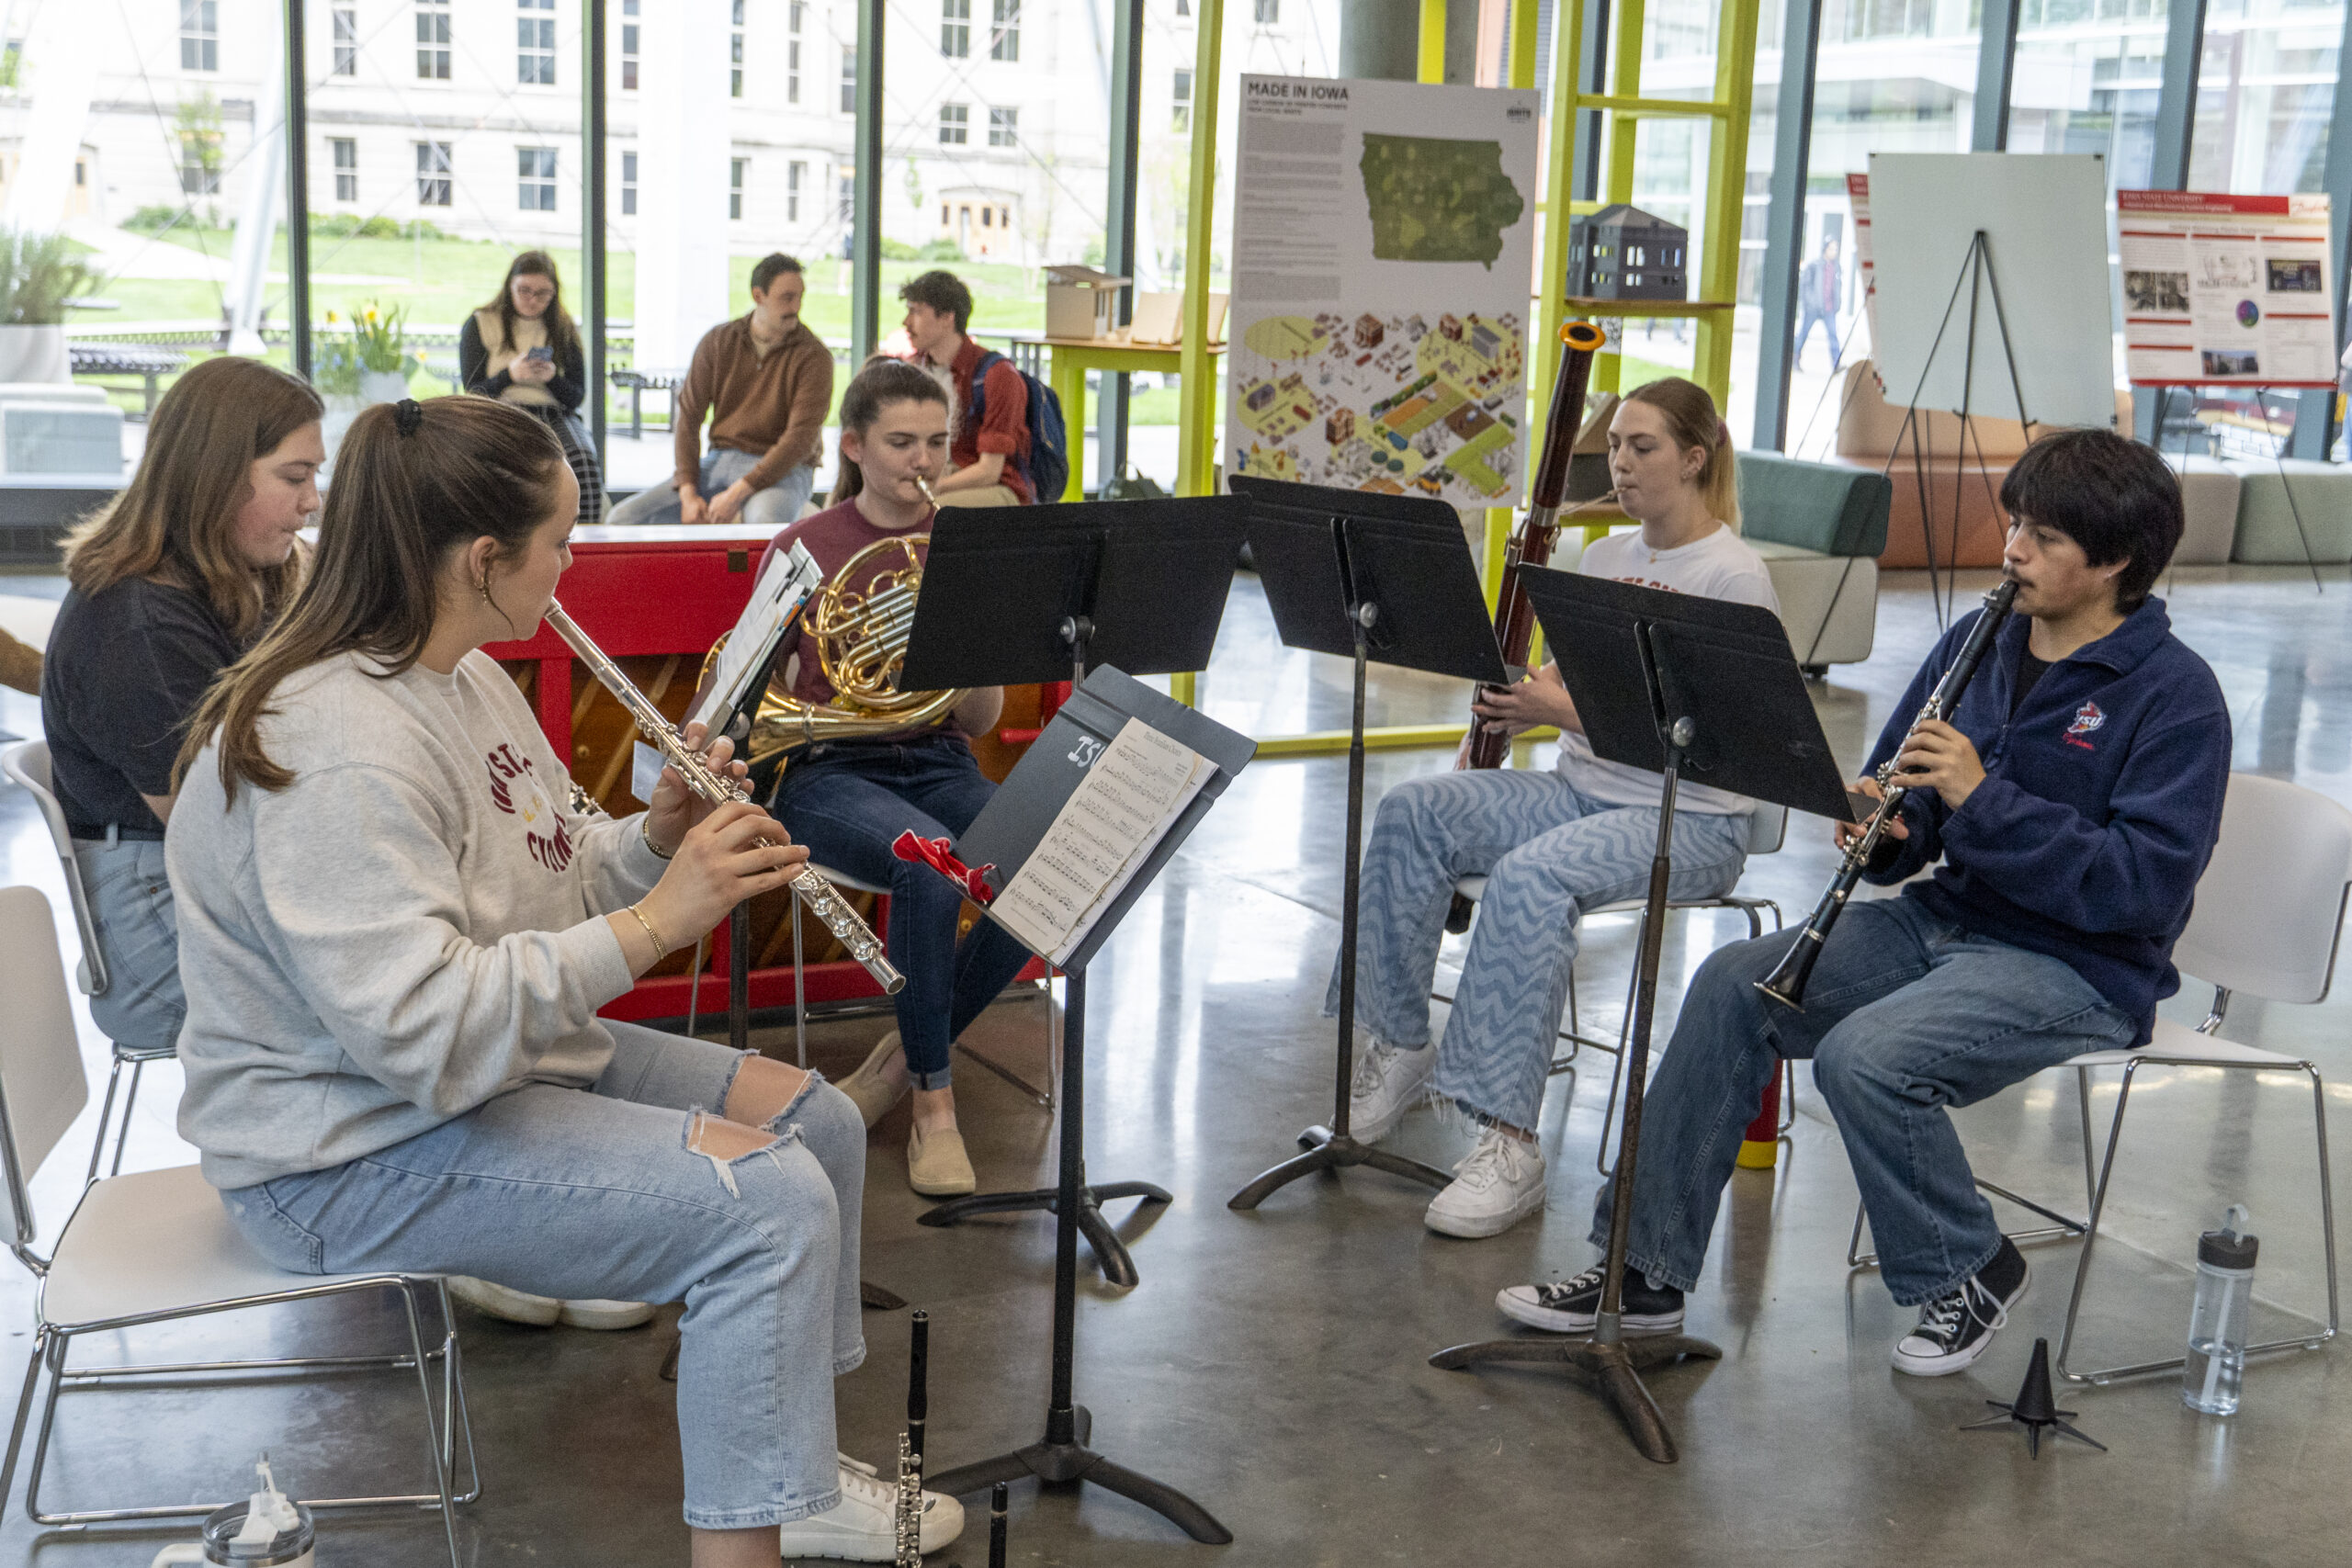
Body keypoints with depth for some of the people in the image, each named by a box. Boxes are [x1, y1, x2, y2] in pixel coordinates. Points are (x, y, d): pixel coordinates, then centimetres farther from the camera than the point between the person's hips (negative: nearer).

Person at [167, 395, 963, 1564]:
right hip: (359, 1150, -11)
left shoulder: (463, 678, 6)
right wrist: (653, 922, -31)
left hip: (509, 1053, 11)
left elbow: (530, 887, 15)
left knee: (817, 1120, 9)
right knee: (768, 1202, -22)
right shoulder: (337, 753, -27)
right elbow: (421, 1032, -34)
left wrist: (657, 839, -5)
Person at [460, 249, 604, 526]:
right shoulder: (479, 325, 11)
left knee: (583, 461, -33)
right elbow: (472, 393, 5)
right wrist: (509, 375, -13)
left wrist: (552, 378, -11)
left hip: (555, 415, 2)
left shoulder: (564, 329, 16)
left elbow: (577, 396, 10)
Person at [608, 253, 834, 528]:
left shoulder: (814, 356, -6)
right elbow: (687, 416, 4)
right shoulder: (717, 342, 6)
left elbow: (802, 437, -14)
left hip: (781, 470, -4)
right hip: (720, 460, 4)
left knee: (765, 522, -41)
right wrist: (688, 493, -10)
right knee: (624, 516, -13)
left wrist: (738, 493, -21)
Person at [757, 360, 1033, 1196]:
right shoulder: (802, 549, 2)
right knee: (930, 861, -37)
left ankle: (907, 1056, -5)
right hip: (828, 772, -4)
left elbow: (979, 721, 7)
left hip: (937, 766, 4)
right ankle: (933, 1102, -18)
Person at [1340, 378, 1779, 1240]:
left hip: (1692, 818, -7)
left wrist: (1563, 710, -24)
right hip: (1582, 789, 7)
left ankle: (1507, 1142, -33)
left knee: (1532, 874, -35)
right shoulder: (1603, 558, 14)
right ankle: (1401, 1045, -8)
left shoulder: (1733, 578, -9)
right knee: (1412, 810, -18)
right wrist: (1506, 700, -4)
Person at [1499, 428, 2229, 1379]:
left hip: (2081, 967, -7)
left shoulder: (2176, 693, -12)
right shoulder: (1975, 643, 9)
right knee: (1733, 984, -13)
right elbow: (1909, 824, 15)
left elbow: (2148, 888, -20)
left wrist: (1984, 798, -25)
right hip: (1946, 916, 7)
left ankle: (1973, 1275, -2)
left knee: (1864, 1056, -30)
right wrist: (1887, 833, -10)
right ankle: (1648, 1272, -7)